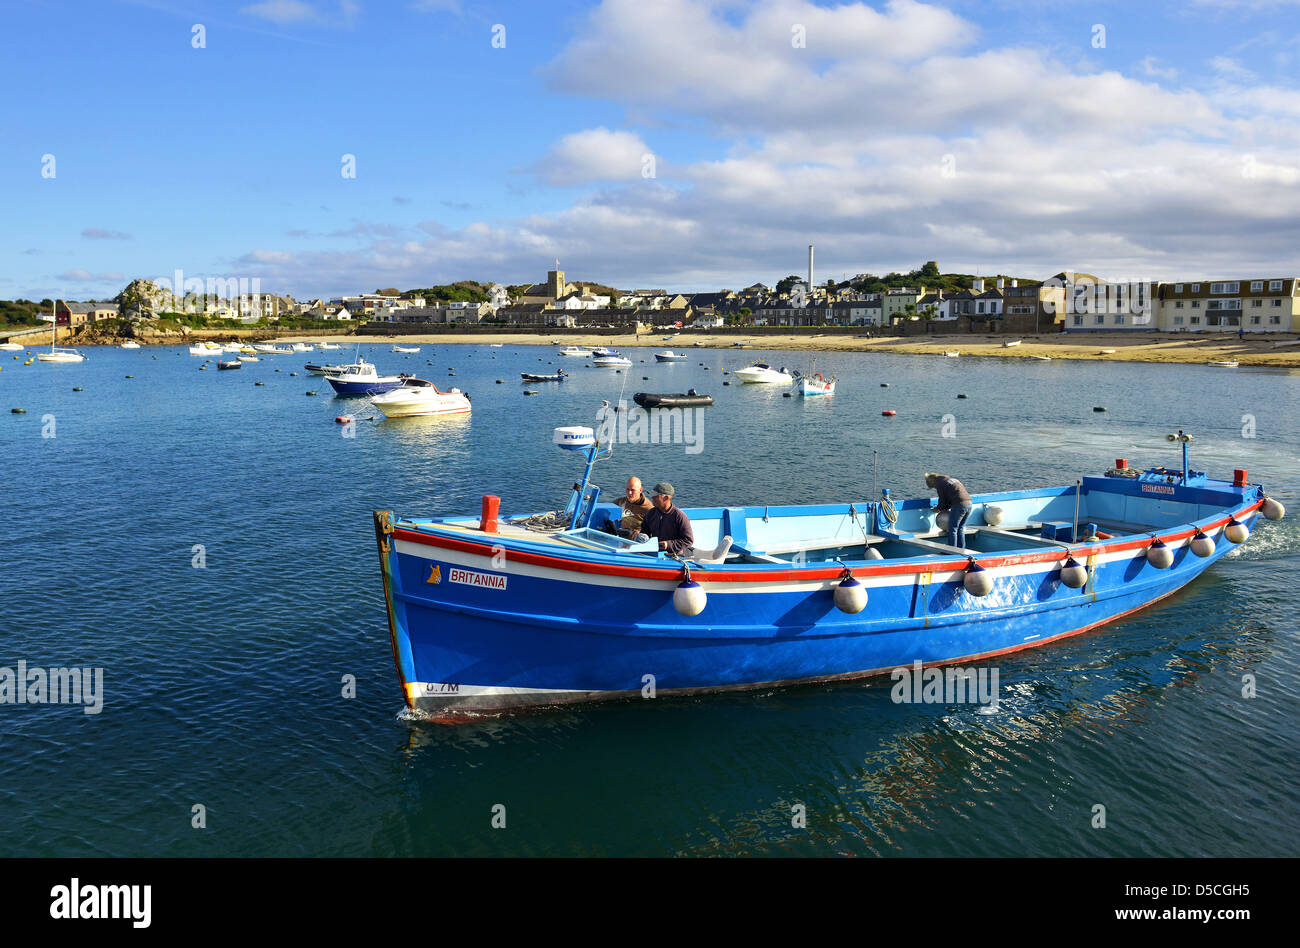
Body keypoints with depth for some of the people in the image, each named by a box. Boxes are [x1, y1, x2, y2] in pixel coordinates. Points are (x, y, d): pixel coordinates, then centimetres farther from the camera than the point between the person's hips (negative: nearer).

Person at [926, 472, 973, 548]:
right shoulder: (951, 479, 26)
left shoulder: (939, 484, 1)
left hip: (959, 505, -8)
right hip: (969, 503, 8)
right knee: (960, 529, 15)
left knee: (952, 530, 0)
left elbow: (942, 500, 3)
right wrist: (947, 507, 28)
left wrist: (938, 509, 20)